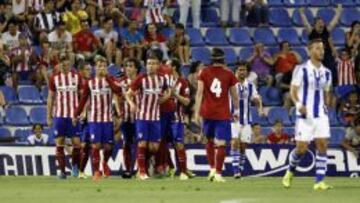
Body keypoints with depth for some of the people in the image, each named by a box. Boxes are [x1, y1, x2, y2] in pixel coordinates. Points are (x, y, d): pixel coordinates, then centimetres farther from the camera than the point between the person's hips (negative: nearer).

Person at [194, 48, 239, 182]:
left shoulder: (204, 73, 2)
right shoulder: (228, 74, 1)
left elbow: (199, 93, -4)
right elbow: (234, 95, 8)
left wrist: (197, 112, -3)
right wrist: (236, 110, 23)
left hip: (207, 112, 2)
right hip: (223, 114, -2)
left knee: (210, 141, 20)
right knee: (221, 144, -3)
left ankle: (212, 169, 14)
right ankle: (218, 173, -9)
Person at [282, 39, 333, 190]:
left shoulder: (326, 73, 11)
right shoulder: (301, 70, -4)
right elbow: (293, 90, -7)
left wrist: (326, 106, 9)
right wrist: (299, 104, -23)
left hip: (321, 115, 4)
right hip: (305, 115, -4)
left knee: (322, 145, -7)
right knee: (302, 148, -4)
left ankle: (319, 181, -5)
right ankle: (290, 172, 24)